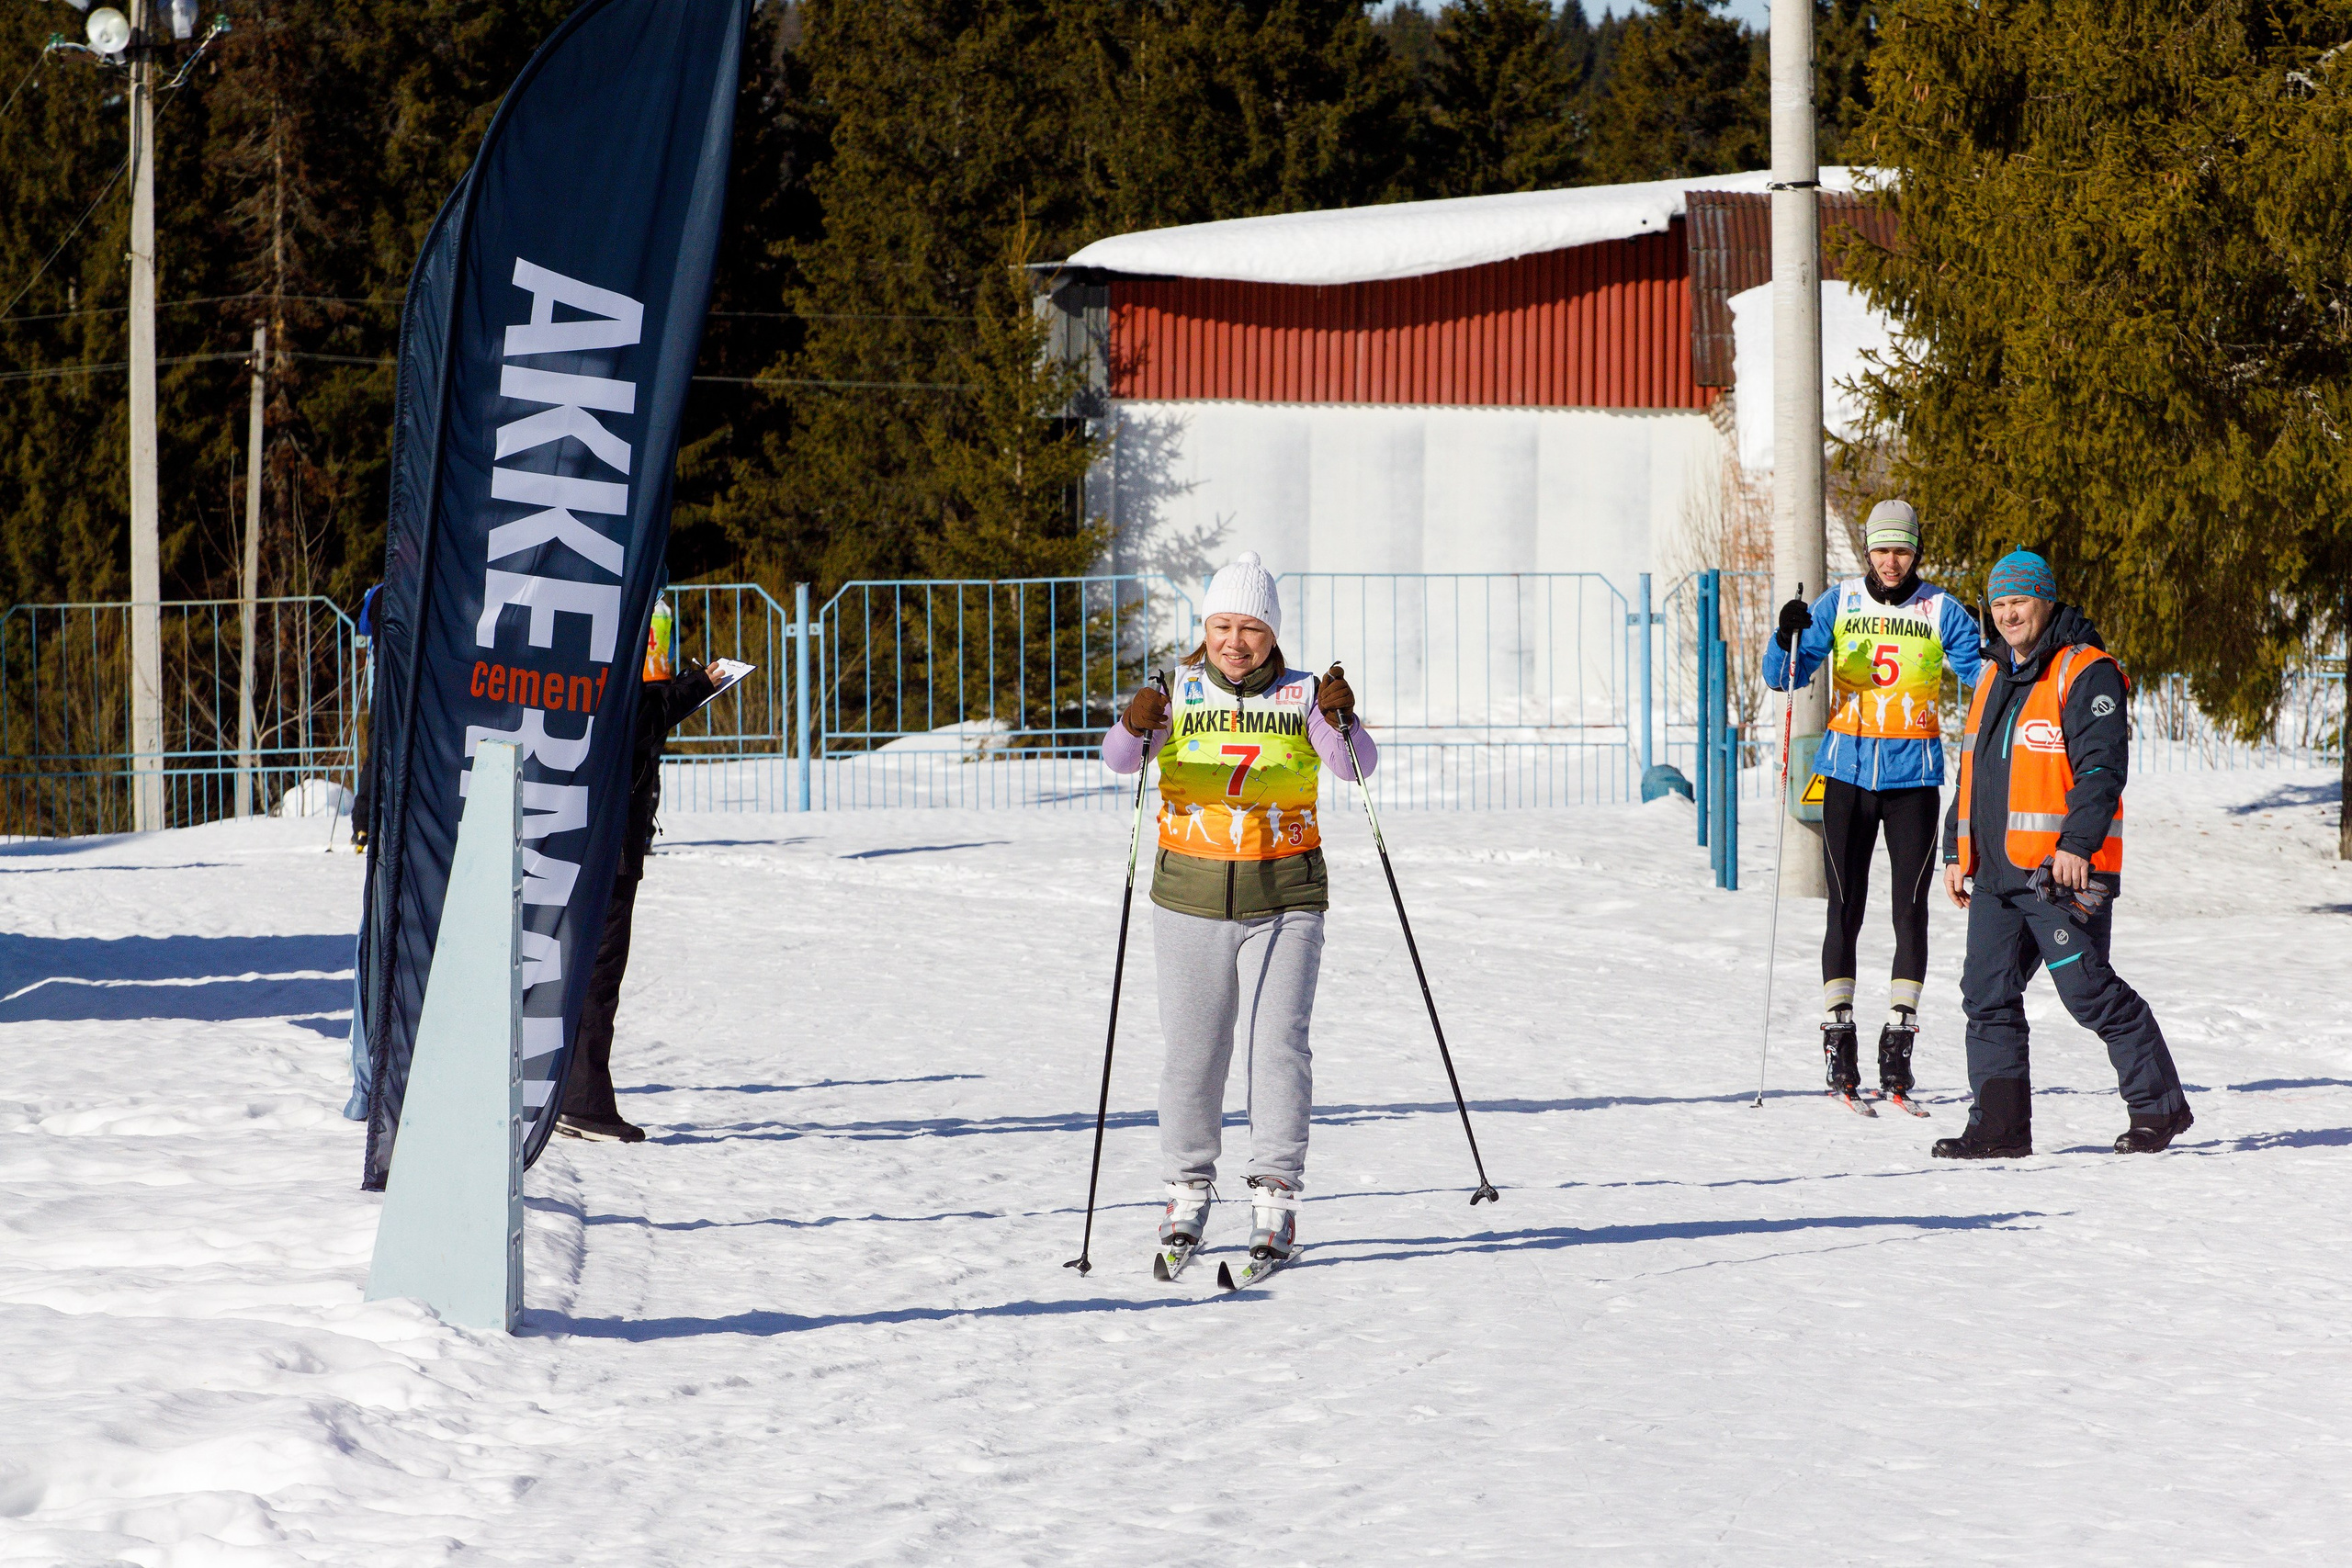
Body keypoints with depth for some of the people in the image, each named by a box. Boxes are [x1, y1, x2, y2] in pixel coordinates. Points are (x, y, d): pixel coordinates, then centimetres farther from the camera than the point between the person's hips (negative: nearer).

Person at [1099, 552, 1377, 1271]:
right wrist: (1135, 727, -35)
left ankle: (1276, 1201, -5)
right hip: (1191, 902, 1)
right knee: (1193, 1051, 3)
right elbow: (1120, 758, -13)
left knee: (1277, 1044, -10)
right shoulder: (1180, 694, 2)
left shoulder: (1300, 698, 1)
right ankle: (1188, 1195, 19)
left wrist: (1340, 720, -33)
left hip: (1283, 904, -1)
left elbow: (1357, 765, -13)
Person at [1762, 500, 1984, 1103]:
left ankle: (1898, 1041, 1)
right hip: (1849, 771, 1)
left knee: (1910, 910, -2)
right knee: (1845, 910, -1)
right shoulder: (1840, 603, 4)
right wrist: (1787, 639, -18)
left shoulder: (1941, 611, 2)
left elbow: (1982, 674, -1)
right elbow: (1784, 677, 2)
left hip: (1914, 775, 0)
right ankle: (1837, 1035, 3)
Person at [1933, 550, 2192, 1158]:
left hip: (2060, 873, -8)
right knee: (1989, 995, 4)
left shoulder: (2085, 674, -7)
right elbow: (1971, 771, 26)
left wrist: (2077, 843, -26)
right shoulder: (1994, 678, 19)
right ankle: (2000, 1124, 7)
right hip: (1995, 875, 8)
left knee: (2091, 992, -6)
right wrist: (1956, 852, 21)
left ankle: (2159, 1106, 6)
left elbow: (2103, 765, -16)